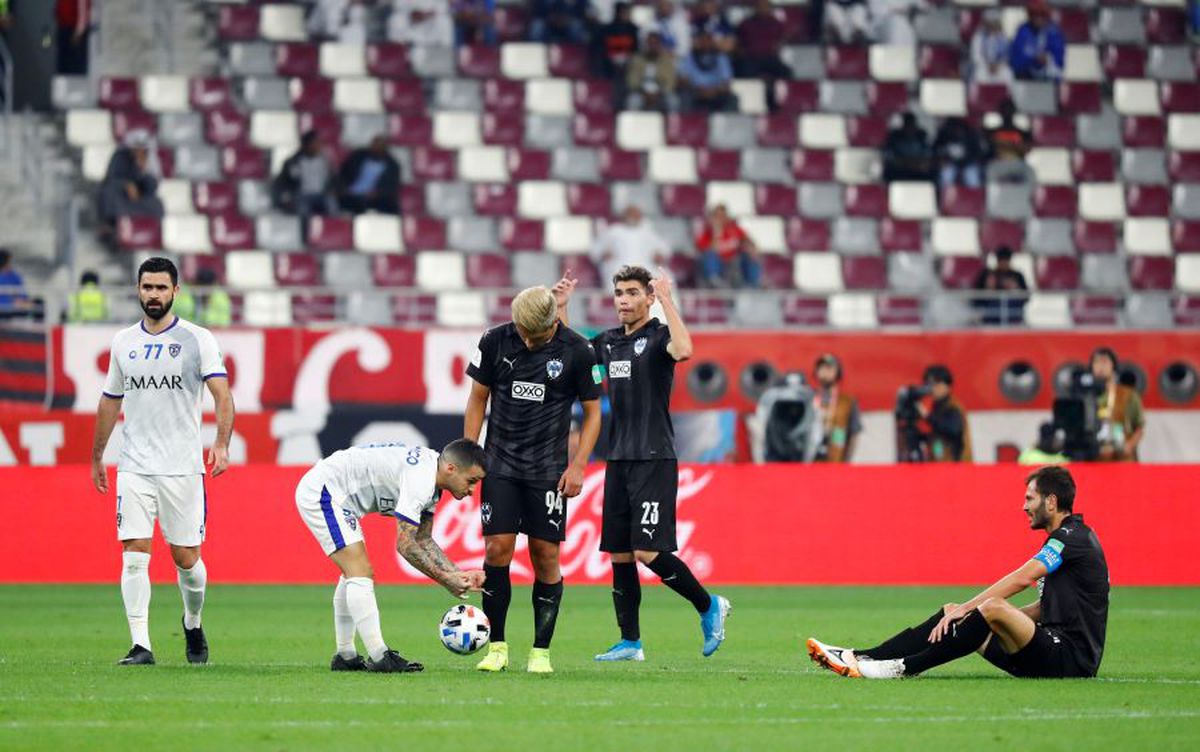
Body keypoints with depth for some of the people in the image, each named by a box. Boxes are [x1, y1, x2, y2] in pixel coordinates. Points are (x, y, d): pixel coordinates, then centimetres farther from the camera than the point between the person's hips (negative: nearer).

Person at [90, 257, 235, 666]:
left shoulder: (197, 339, -2)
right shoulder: (123, 341, 10)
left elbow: (222, 394, -11)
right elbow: (110, 402, 21)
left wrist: (221, 443, -27)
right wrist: (96, 456, 22)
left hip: (182, 467, -2)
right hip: (134, 468, 2)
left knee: (187, 559, 3)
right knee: (134, 555, -9)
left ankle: (193, 625, 30)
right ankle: (141, 644, -9)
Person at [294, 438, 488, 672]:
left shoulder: (431, 480, 7)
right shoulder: (420, 479, -25)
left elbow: (423, 540, 13)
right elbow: (405, 545, -24)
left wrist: (457, 574, 3)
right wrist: (446, 581, -20)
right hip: (321, 492, -11)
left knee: (354, 575, 18)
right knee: (361, 574, -15)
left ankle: (345, 656, 23)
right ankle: (379, 658, -17)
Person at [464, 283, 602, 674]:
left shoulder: (577, 351, -7)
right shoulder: (495, 341, -3)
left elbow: (592, 411, 3)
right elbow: (478, 399, 8)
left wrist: (578, 466, -5)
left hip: (548, 470, -1)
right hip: (500, 465, 1)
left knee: (546, 556, -3)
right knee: (497, 550, -7)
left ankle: (541, 652, 6)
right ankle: (497, 647, 3)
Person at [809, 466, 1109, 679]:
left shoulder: (1072, 537, -11)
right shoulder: (1066, 538, 20)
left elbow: (1022, 578, -22)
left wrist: (965, 609, -21)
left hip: (1072, 659, -10)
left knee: (993, 609, -32)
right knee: (951, 612, 4)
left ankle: (904, 667, -27)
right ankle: (859, 658, -5)